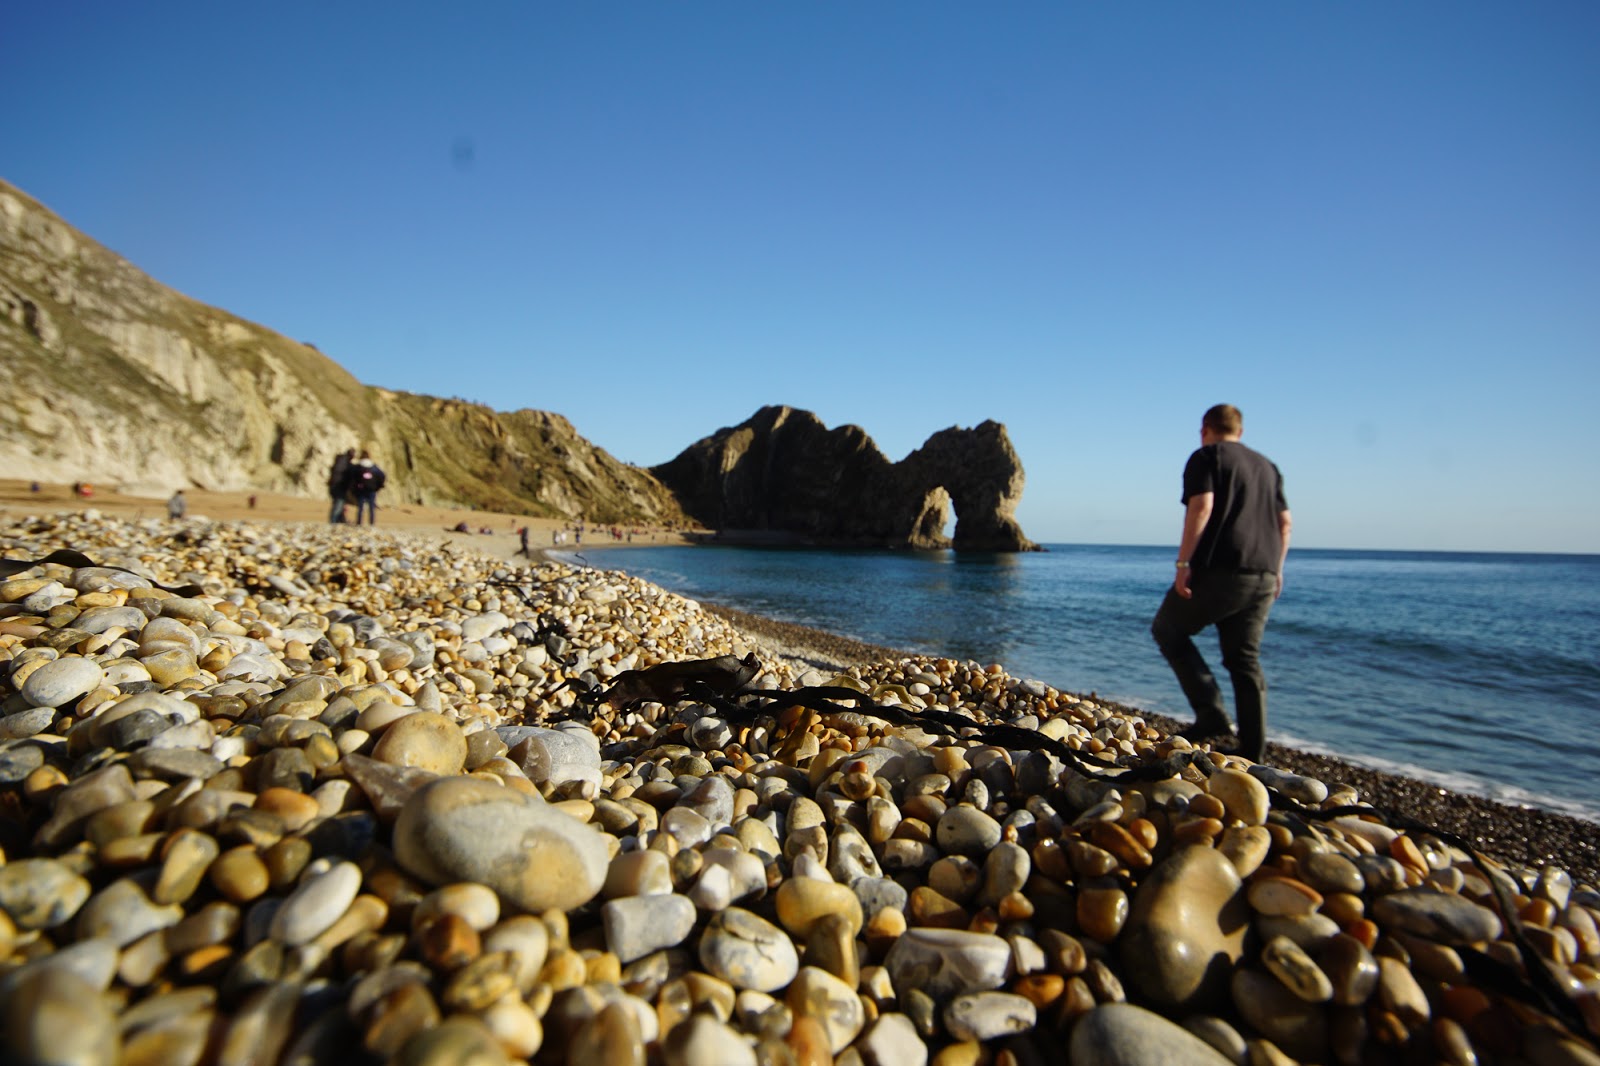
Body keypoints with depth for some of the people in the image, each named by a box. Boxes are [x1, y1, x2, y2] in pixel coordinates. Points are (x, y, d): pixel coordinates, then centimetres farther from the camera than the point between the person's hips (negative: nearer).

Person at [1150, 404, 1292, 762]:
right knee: (1246, 661, 11)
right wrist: (1275, 569, 24)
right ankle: (1253, 753, 11)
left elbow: (1201, 508, -15)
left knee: (1167, 629, 10)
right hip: (1263, 576, 7)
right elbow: (1284, 523, 18)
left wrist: (1183, 562, -17)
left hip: (1220, 570, -7)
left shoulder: (1206, 457, 0)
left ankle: (1210, 712, -2)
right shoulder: (1266, 466, 21)